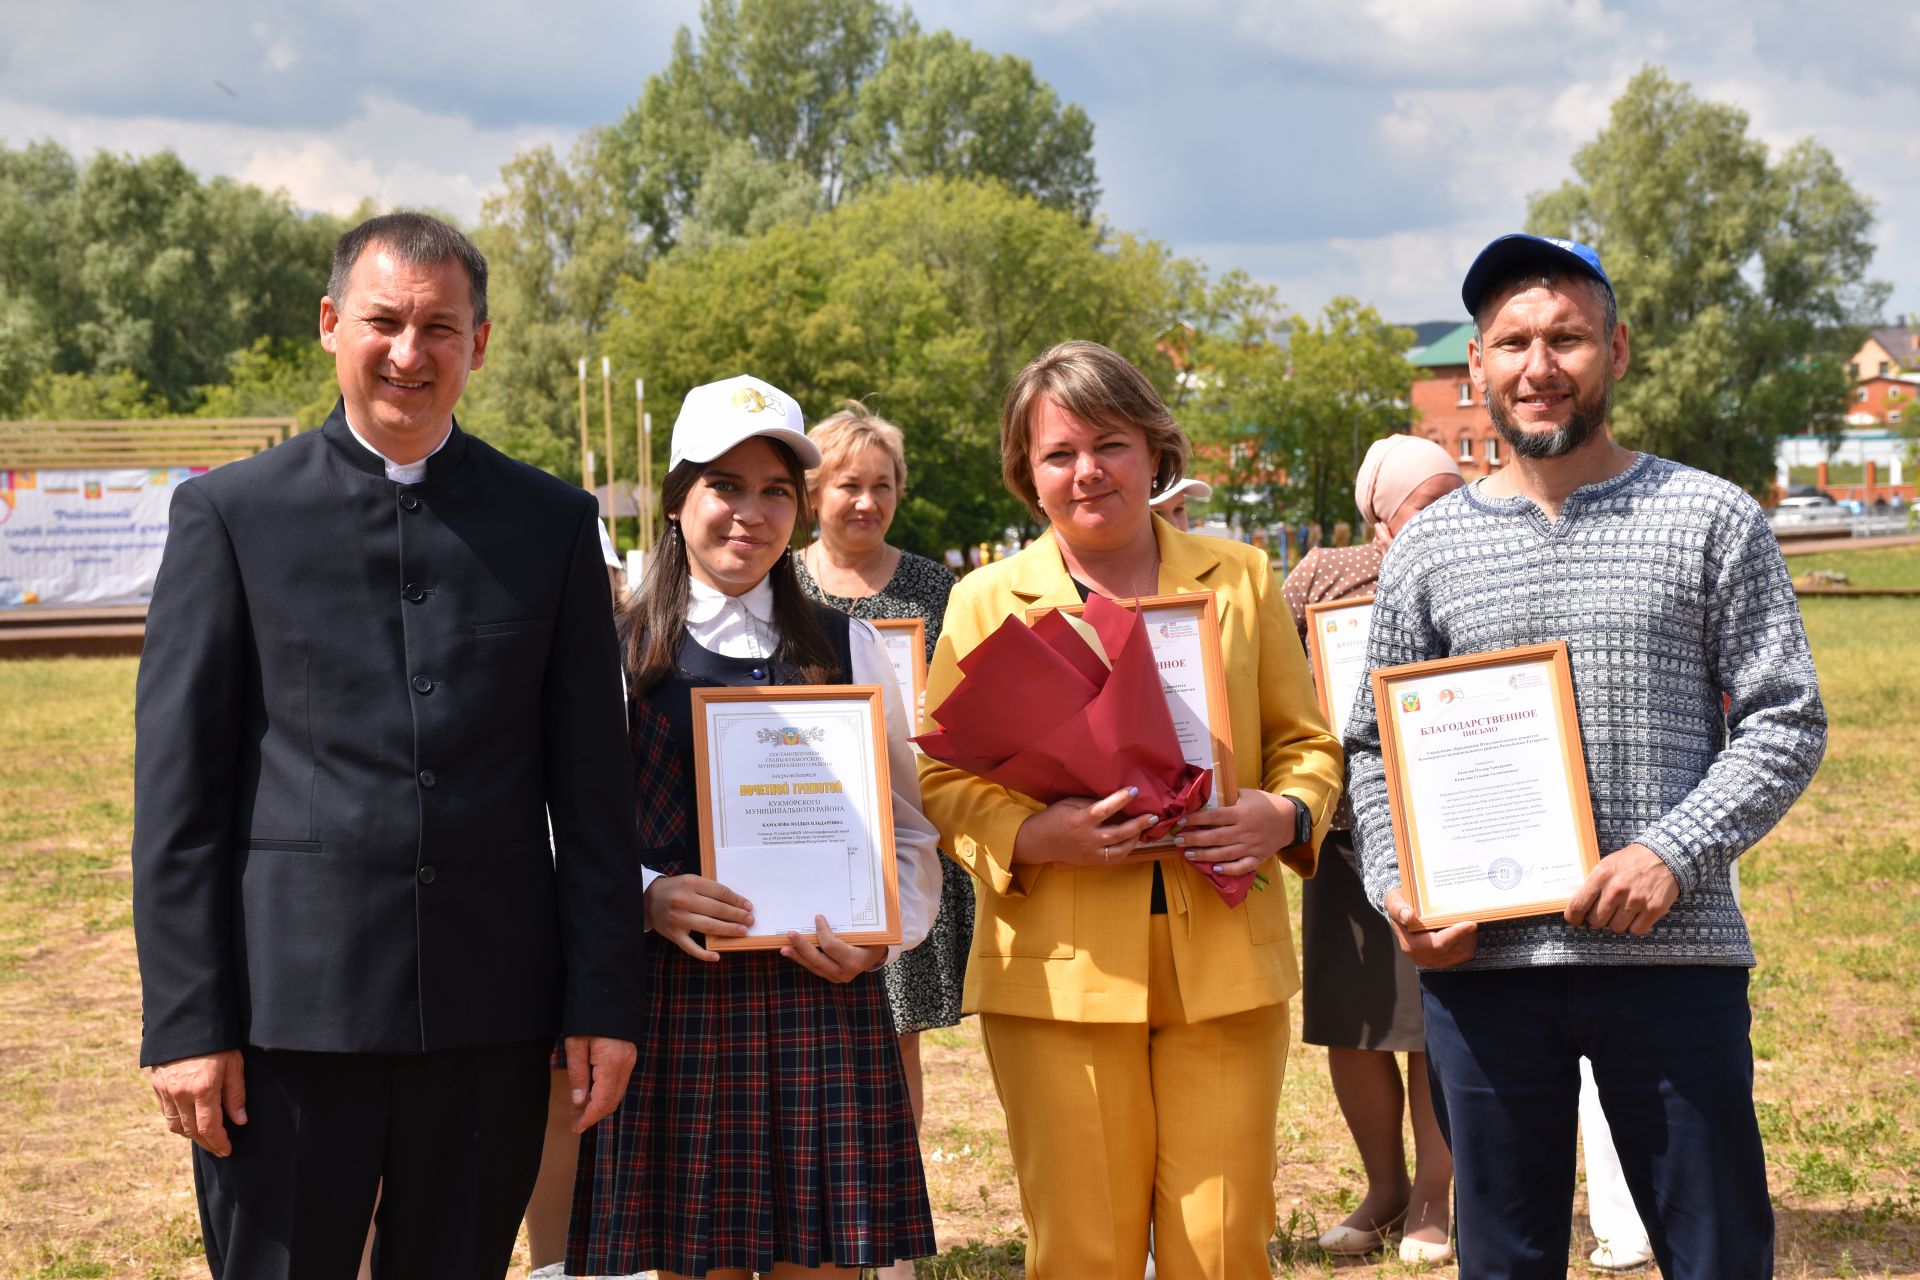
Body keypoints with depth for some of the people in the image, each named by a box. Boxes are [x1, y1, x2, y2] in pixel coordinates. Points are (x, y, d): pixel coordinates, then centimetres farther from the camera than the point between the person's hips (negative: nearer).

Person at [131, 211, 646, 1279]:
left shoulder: (552, 520, 8)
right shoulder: (230, 514, 2)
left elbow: (592, 780, 8)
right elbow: (178, 788, -1)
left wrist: (605, 1000, 3)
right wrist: (186, 1021, -6)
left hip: (492, 1015, 2)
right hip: (289, 1014, -2)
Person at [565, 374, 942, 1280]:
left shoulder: (849, 649, 11)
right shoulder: (620, 654, 5)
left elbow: (911, 836, 11)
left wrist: (880, 939, -6)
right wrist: (647, 896, -15)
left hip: (824, 1003, 2)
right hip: (673, 999, -1)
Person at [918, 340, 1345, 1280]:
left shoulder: (1239, 578, 12)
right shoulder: (986, 601, 7)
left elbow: (1306, 741, 16)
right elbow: (943, 778, 5)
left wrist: (1288, 815, -7)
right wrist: (1032, 837, -15)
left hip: (1225, 961, 1)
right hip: (1058, 970, -1)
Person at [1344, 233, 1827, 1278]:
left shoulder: (1711, 521, 4)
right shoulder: (1428, 547, 10)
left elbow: (1787, 720, 1)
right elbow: (1375, 748, 13)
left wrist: (1674, 854, -12)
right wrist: (1395, 888, -4)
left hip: (1672, 952, -2)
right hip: (1480, 958, 2)